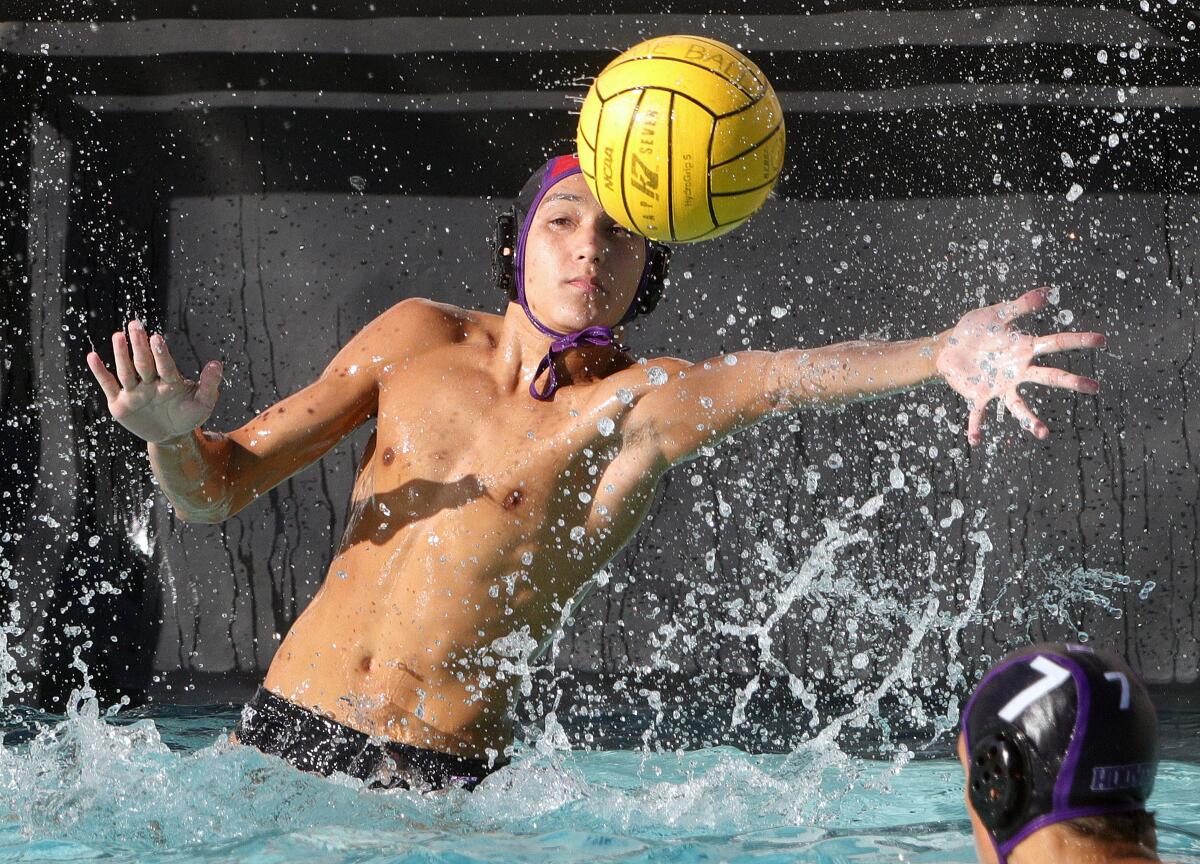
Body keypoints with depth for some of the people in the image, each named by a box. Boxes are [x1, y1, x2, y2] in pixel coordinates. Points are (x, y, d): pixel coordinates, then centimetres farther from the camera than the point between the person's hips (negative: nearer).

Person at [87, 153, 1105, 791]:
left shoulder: (639, 404, -8)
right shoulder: (421, 338, 5)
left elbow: (781, 374, -31)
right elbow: (217, 488, 9)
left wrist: (946, 353, -50)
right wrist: (174, 435, -15)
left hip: (440, 775, -3)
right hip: (282, 727, 3)